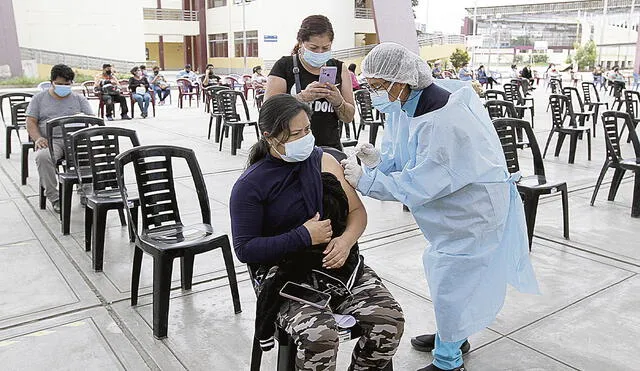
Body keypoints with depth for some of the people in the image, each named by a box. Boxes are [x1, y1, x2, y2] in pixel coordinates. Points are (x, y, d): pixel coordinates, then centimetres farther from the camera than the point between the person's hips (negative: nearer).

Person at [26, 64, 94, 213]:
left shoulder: (79, 99, 18)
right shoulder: (39, 98, 16)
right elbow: (31, 122, 9)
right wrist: (38, 138, -11)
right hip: (50, 140, 0)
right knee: (43, 156, -36)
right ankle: (54, 197, -26)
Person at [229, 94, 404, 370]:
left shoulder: (323, 160, 7)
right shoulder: (249, 186, -5)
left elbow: (357, 211, 9)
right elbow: (244, 249, -8)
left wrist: (346, 240, -13)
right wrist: (304, 237, -16)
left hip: (338, 264, 4)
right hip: (286, 275, -4)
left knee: (390, 321, -17)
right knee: (319, 337, -31)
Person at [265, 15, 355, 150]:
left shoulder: (339, 68, 7)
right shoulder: (284, 66, -2)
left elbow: (349, 117, 7)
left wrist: (338, 102, -14)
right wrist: (302, 97, -24)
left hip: (330, 148, 3)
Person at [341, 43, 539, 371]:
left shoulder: (442, 120, -33)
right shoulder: (406, 105, -5)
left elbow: (417, 184, -31)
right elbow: (402, 158, 3)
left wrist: (364, 180, -27)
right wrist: (377, 160, -18)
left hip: (474, 206, -9)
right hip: (451, 203, 10)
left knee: (451, 281, 0)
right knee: (442, 268, 22)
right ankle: (453, 337, 44)